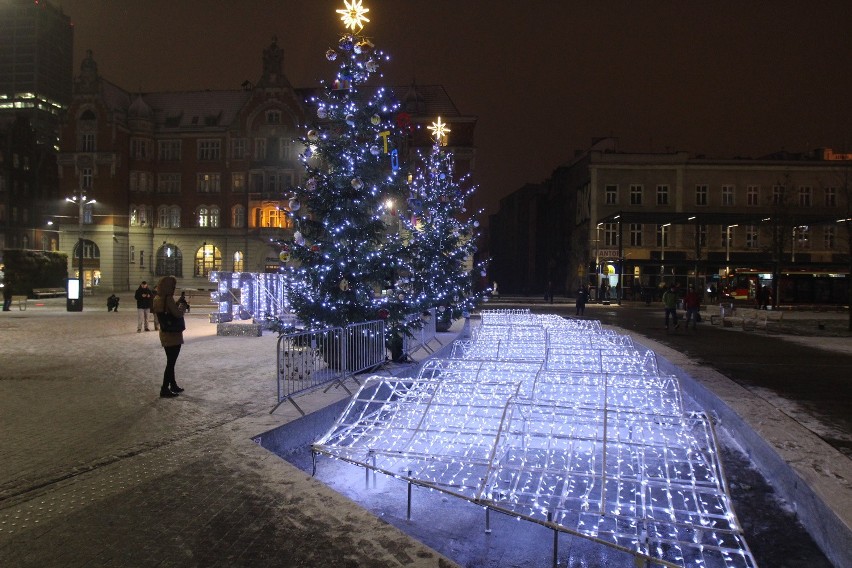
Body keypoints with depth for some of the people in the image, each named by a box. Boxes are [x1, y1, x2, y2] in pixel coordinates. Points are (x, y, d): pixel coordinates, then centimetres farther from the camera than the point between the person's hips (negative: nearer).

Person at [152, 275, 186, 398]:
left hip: (165, 333, 9)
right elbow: (178, 314, -25)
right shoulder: (168, 299, -21)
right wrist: (181, 307, -4)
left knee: (170, 361, 19)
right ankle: (164, 389, 2)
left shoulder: (158, 299, 7)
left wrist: (176, 306, 7)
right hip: (173, 334, -9)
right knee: (171, 362, -2)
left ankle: (173, 385, 29)